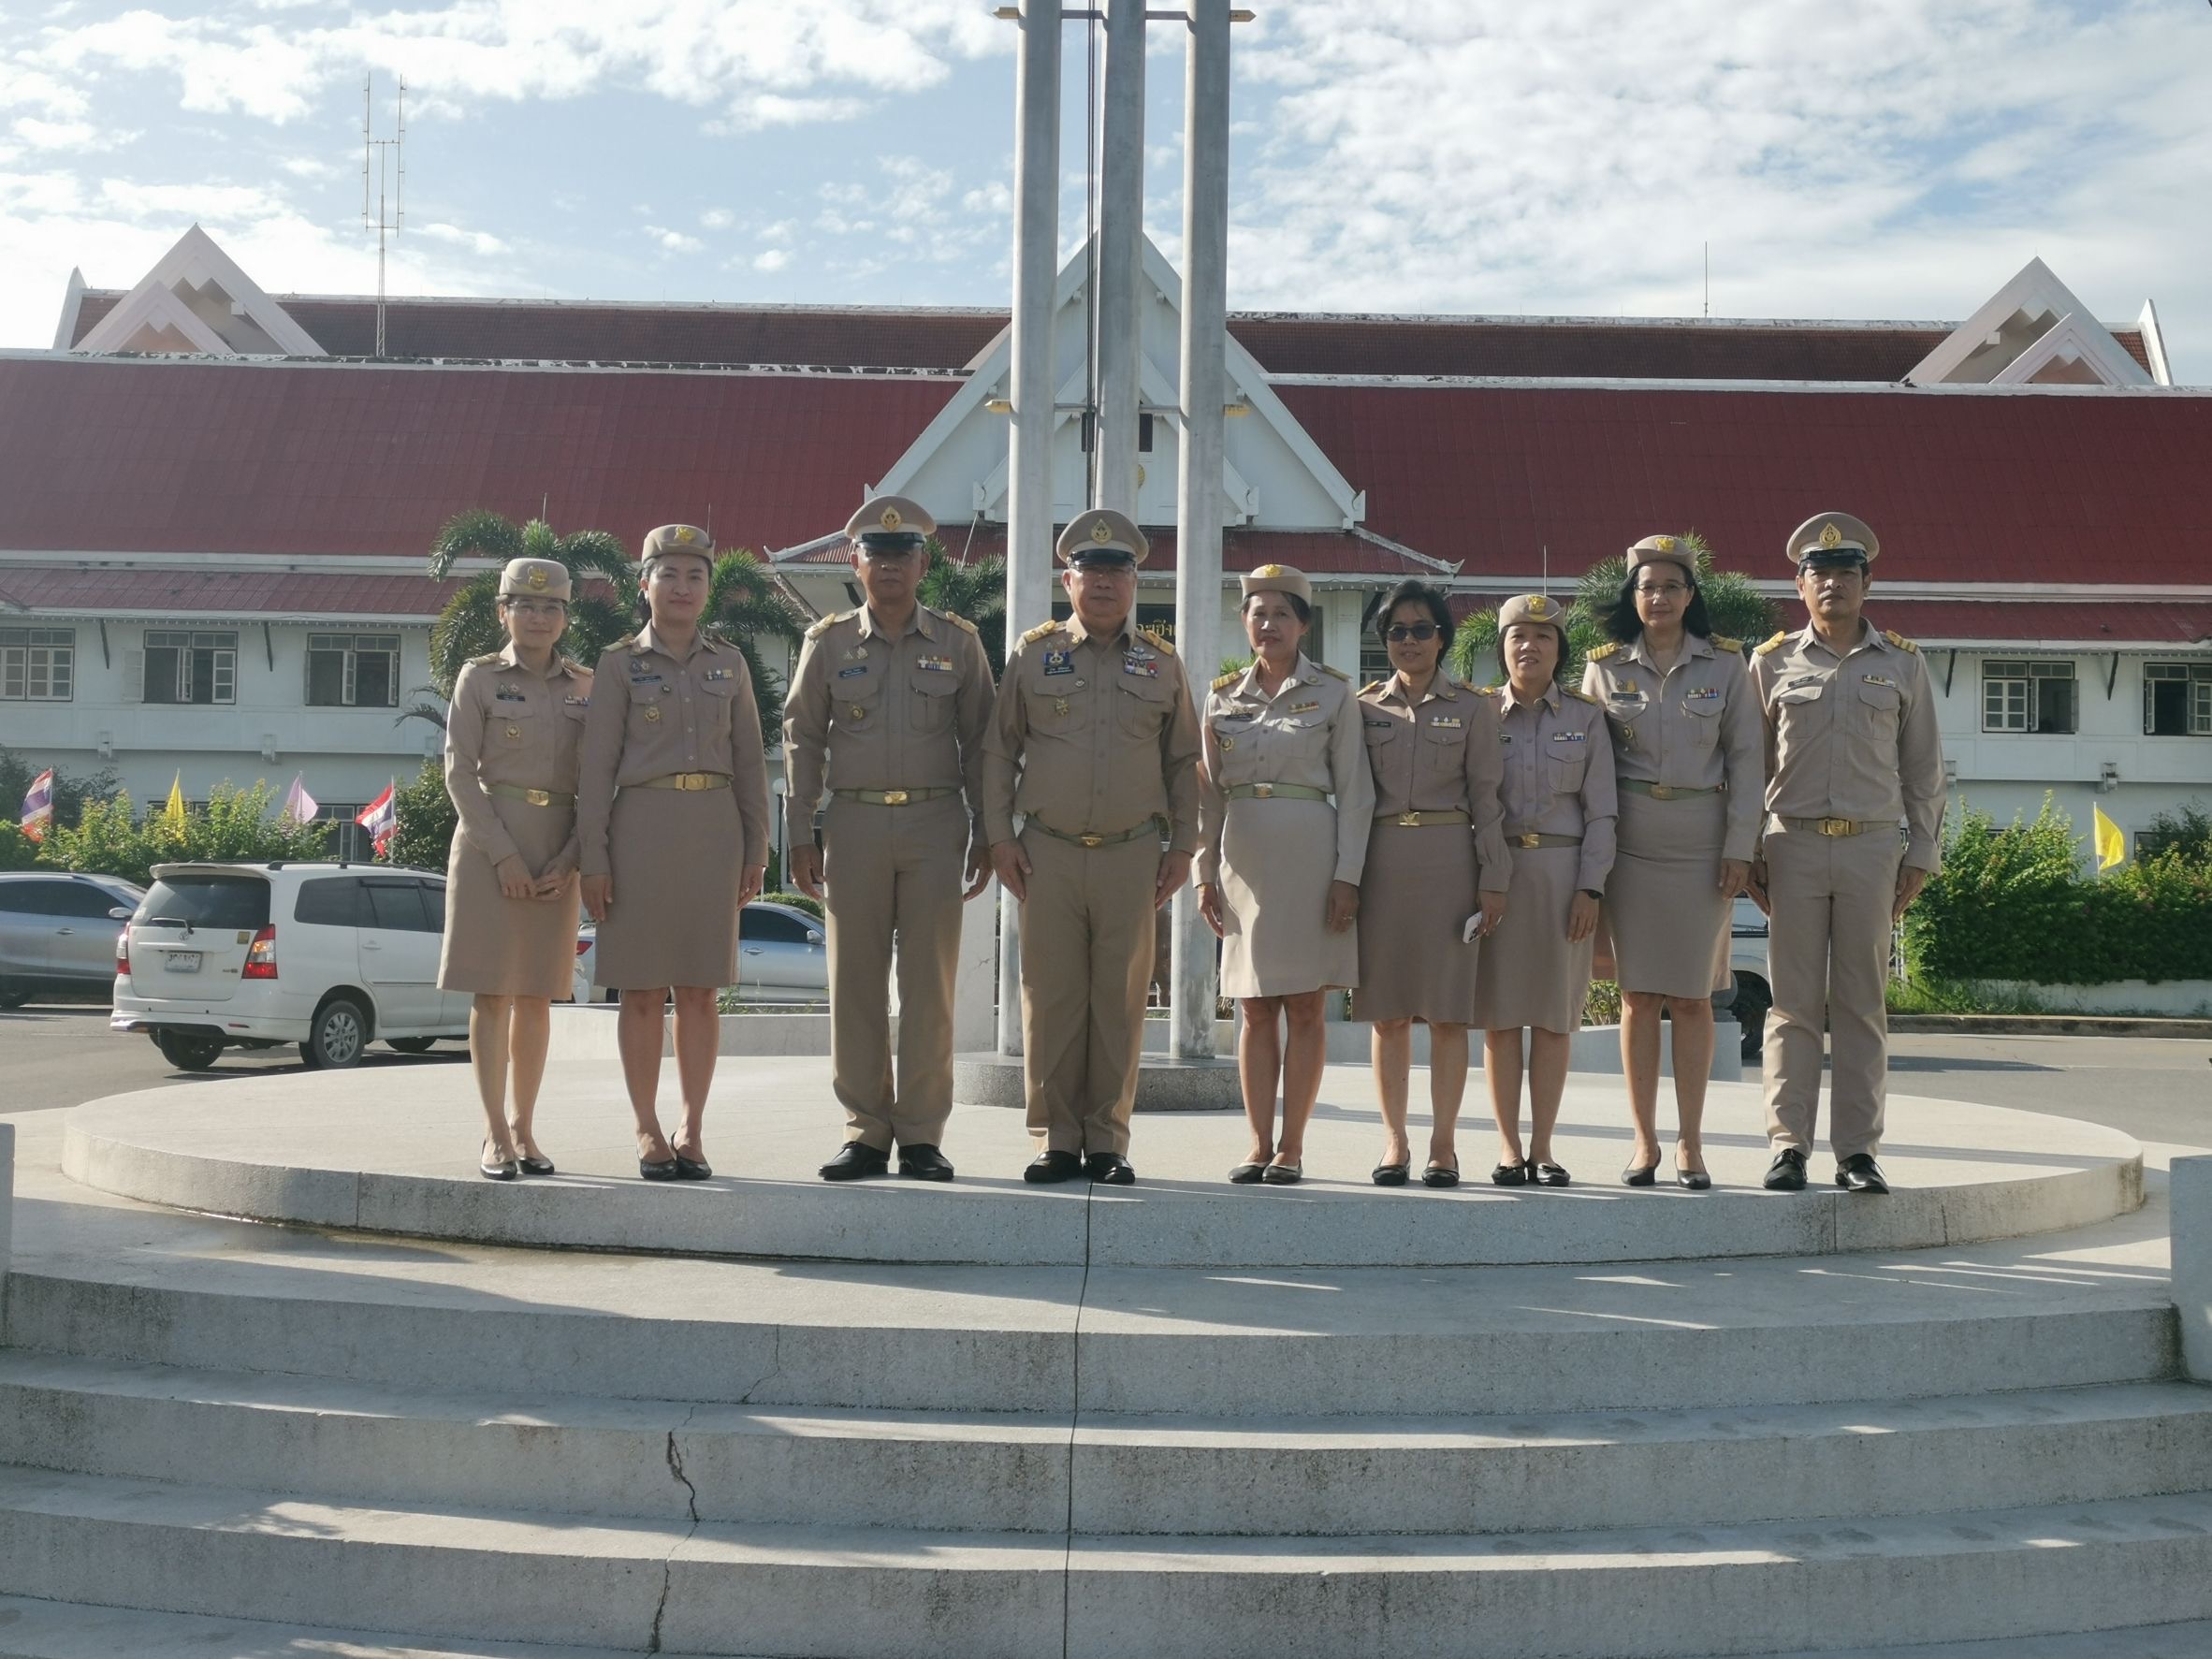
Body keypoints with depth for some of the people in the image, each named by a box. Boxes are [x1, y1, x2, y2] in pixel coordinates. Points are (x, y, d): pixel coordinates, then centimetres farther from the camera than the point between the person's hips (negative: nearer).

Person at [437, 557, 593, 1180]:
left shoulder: (584, 686, 9)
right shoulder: (479, 677, 1)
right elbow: (460, 772, -5)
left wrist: (568, 860, -5)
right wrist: (503, 855, -13)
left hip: (558, 853, 3)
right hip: (489, 841, -3)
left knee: (537, 995, 6)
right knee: (492, 993, -4)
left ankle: (523, 1130, 13)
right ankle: (495, 1134, 0)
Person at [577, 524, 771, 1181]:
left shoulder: (729, 663, 10)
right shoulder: (620, 663, 2)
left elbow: (749, 762, 11)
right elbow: (597, 767, -1)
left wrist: (756, 849, 5)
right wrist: (593, 858, -7)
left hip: (714, 829, 2)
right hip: (642, 826, -2)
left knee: (700, 989, 4)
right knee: (643, 990, 0)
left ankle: (693, 1132, 10)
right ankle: (648, 1133, 8)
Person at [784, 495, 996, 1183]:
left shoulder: (958, 642, 6)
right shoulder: (827, 642, 7)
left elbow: (978, 742, 8)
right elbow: (802, 741, 8)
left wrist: (985, 835, 4)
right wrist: (800, 836, 2)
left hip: (935, 824, -1)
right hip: (855, 823, 1)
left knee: (930, 983, 0)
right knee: (855, 983, 3)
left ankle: (922, 1134, 7)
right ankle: (866, 1132, 11)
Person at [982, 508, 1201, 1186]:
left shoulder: (1163, 663, 10)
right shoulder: (1032, 655, 7)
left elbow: (1183, 762, 13)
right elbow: (999, 750, 9)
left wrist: (1182, 848, 7)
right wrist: (999, 836, 1)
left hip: (1132, 855, 0)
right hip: (1048, 852, 0)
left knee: (1120, 1002, 2)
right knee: (1050, 999, 1)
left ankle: (1108, 1142, 10)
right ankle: (1057, 1140, 9)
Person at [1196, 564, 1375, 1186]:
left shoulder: (1333, 693, 2)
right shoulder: (1223, 696, 11)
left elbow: (1353, 791, -1)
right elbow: (1210, 792, 13)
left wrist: (1347, 876, -8)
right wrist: (1205, 873, 8)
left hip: (1312, 855, -3)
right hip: (1245, 857, 3)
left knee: (1303, 1008, 0)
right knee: (1257, 1010, 5)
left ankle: (1292, 1148, 5)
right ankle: (1259, 1146, 10)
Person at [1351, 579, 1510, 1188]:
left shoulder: (1471, 709, 7)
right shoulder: (1365, 707, 11)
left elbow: (1486, 797, 5)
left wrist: (1493, 880, -2)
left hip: (1449, 860, -1)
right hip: (1382, 860, 2)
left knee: (1447, 1010, -1)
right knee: (1387, 1011, 2)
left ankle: (1443, 1144, 6)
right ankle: (1394, 1142, 9)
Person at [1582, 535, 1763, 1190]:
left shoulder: (1726, 663, 4)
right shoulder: (1605, 667, 5)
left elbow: (1747, 757, 3)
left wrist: (1740, 847, -4)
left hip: (1702, 842, -1)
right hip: (1630, 842, 1)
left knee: (1693, 996, 3)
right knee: (1638, 995, 2)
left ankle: (1691, 1142, 10)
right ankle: (1644, 1141, 9)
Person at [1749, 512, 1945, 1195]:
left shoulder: (1902, 664, 8)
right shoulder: (1771, 662, 6)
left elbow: (1923, 768, 10)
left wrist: (1921, 855, 4)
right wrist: (1746, 855, 3)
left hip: (1873, 845, 1)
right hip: (1794, 845, 0)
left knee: (1862, 1005, 3)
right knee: (1794, 1004, 1)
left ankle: (1857, 1151, 7)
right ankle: (1788, 1147, 4)